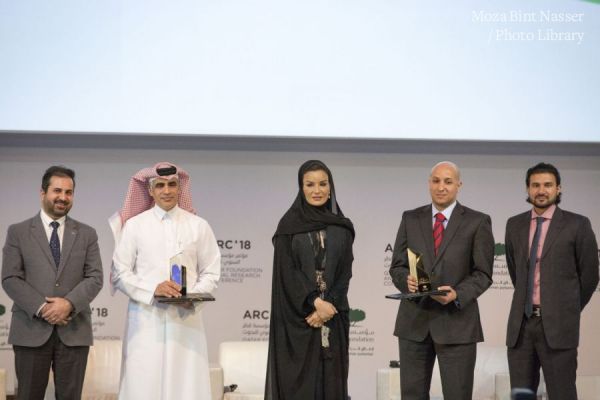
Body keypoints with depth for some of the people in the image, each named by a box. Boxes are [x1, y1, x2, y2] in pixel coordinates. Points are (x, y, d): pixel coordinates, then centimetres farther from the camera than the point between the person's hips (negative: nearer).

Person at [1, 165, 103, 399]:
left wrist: (69, 303, -15)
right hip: (31, 330, -1)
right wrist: (41, 308, -14)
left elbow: (95, 278, 3)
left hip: (74, 331, 1)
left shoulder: (87, 234, 12)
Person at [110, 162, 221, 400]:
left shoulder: (198, 226, 8)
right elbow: (120, 273, 3)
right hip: (146, 320, -1)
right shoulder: (134, 225, 5)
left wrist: (193, 296, -10)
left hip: (186, 318, 1)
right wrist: (153, 289, -12)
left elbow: (211, 272, 9)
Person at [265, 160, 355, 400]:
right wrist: (315, 302, -16)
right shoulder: (289, 225, 1)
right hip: (297, 318, -3)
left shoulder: (342, 227, 9)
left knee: (330, 379, 2)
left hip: (333, 317, 3)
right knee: (298, 381, -4)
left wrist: (328, 305, -10)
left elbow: (345, 271, 4)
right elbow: (287, 271, -6)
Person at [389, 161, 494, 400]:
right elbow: (397, 266, 8)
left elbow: (483, 273, -2)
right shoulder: (411, 219, 10)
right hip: (414, 320, 3)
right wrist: (407, 281, -15)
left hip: (456, 321, -2)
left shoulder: (477, 222, 1)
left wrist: (458, 294, -20)